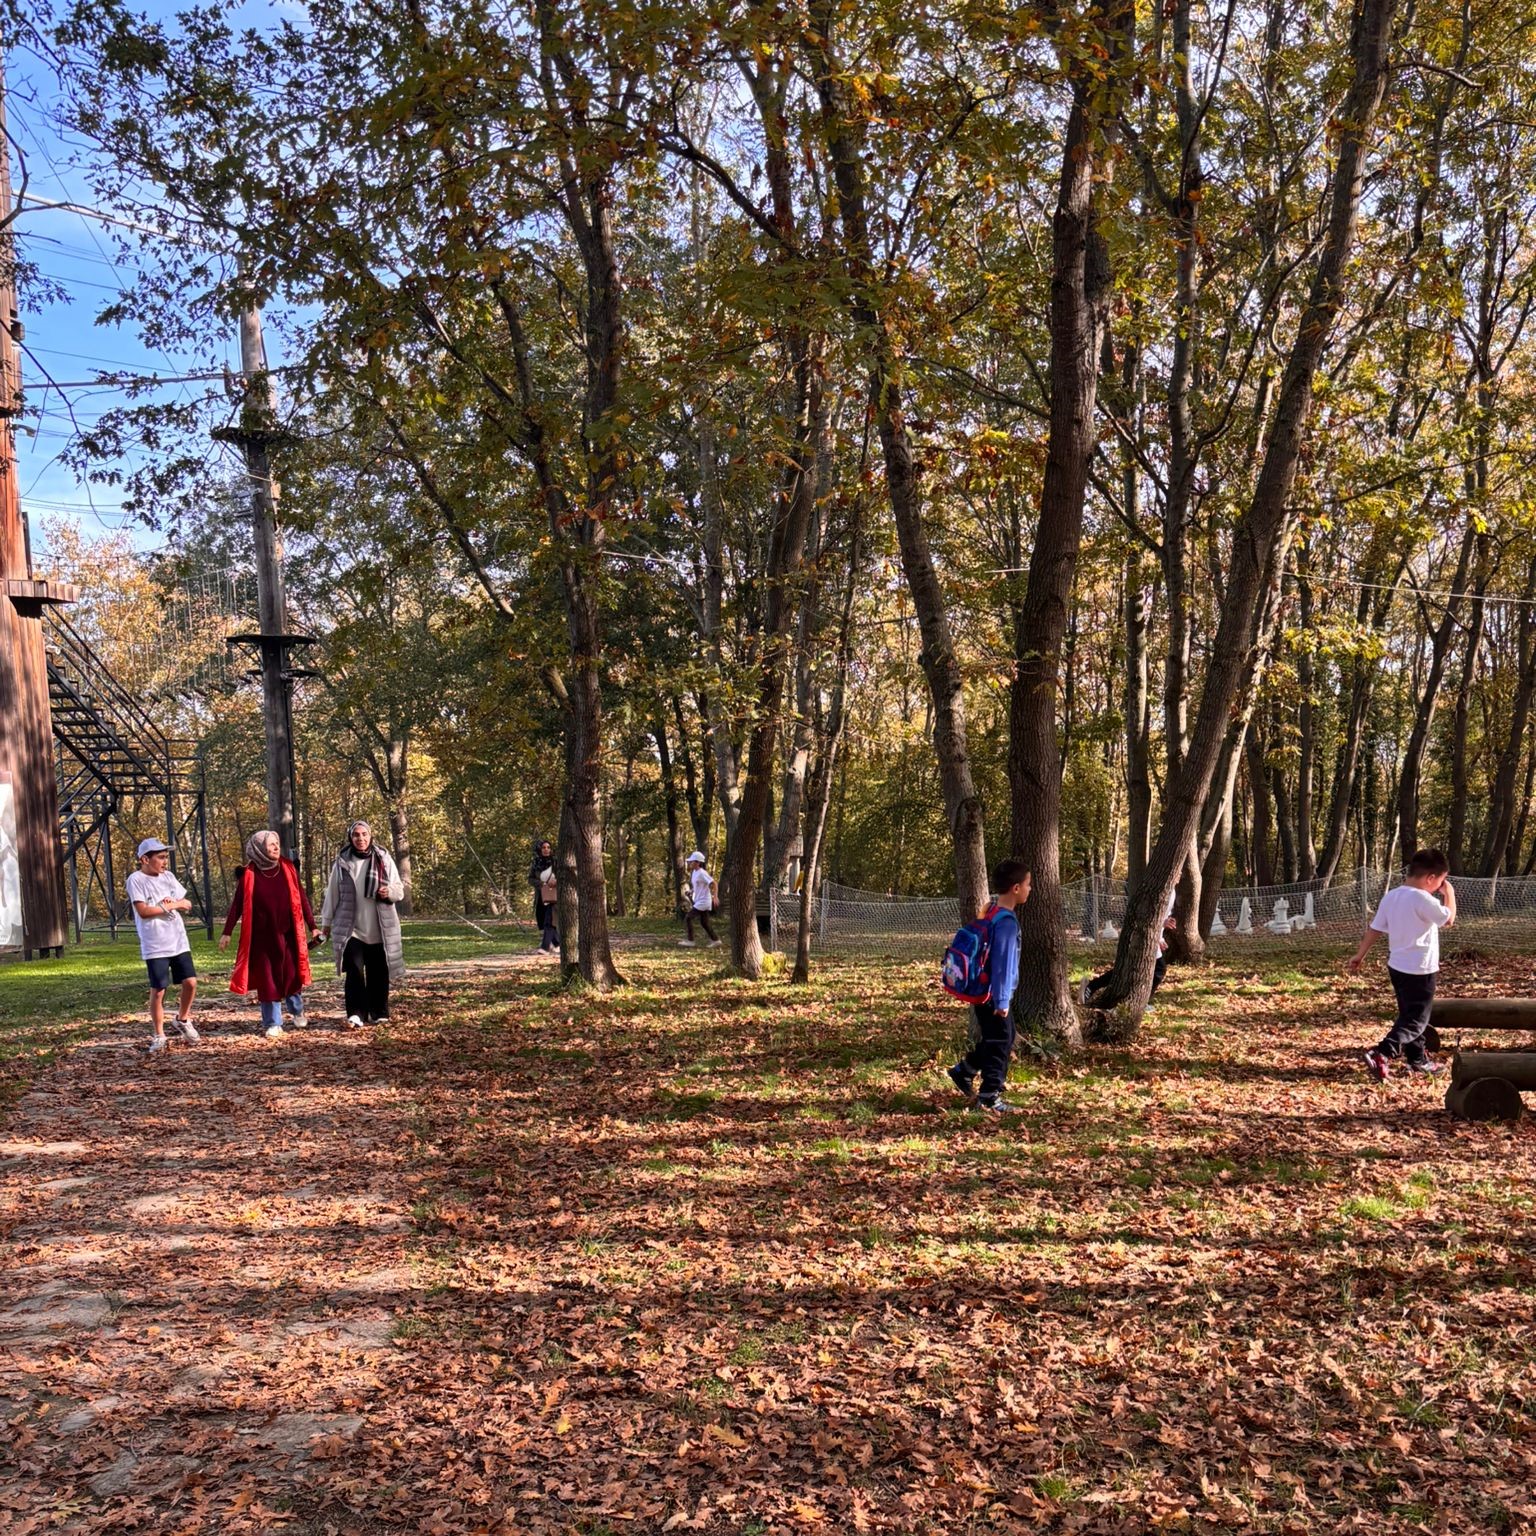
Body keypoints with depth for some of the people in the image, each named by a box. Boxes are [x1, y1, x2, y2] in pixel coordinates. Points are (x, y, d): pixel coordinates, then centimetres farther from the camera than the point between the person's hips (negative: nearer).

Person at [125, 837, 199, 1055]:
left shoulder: (168, 876, 10)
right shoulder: (136, 880, -8)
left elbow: (186, 904, 11)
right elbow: (143, 911, -16)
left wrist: (172, 904, -10)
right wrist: (171, 905, -10)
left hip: (178, 941, 5)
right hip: (154, 946, -5)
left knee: (190, 982, 1)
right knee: (158, 990, -3)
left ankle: (183, 1021, 26)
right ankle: (158, 1036, 11)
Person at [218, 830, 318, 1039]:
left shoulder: (288, 869, 0)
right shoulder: (249, 874, -5)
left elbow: (301, 898, 3)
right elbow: (237, 904, -1)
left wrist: (312, 926, 4)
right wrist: (227, 932, -3)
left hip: (288, 934, 1)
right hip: (263, 936, -1)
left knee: (292, 974, 8)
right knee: (267, 978, 4)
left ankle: (297, 1011, 33)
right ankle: (273, 1023, 13)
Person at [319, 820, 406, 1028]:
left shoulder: (384, 860, 2)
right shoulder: (342, 862, 1)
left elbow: (400, 890, 5)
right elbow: (332, 894, 7)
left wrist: (389, 891, -17)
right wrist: (326, 922, 10)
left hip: (380, 929, 1)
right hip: (350, 928, -1)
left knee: (379, 973, 6)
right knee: (354, 971, -11)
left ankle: (379, 1014, 17)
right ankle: (356, 1014, -9)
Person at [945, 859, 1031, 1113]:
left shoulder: (990, 910, 6)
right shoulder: (1006, 922, -23)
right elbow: (1002, 964, -23)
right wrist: (1002, 1000, -19)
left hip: (982, 991, 9)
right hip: (992, 996, -9)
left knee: (998, 1038, 22)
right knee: (999, 1044, 3)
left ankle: (963, 1071, 31)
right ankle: (989, 1097, 10)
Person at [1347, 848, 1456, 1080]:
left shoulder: (1391, 896, 3)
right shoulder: (1422, 899, -21)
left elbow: (1374, 928, 7)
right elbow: (1448, 919, -9)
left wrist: (1359, 955, 15)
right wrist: (1449, 893, 5)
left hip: (1397, 966, 8)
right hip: (1419, 969, -8)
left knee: (1408, 1014, 20)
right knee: (1417, 1020, -2)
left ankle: (1418, 1059, 32)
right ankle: (1381, 1055, -17)